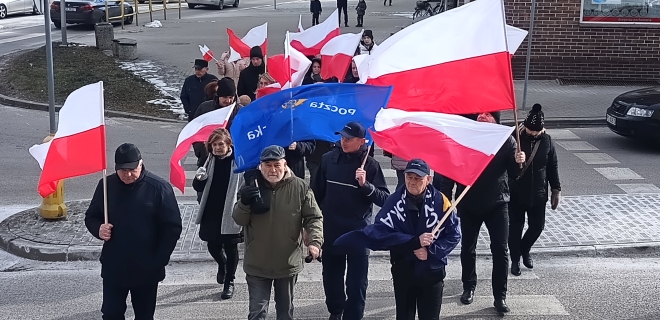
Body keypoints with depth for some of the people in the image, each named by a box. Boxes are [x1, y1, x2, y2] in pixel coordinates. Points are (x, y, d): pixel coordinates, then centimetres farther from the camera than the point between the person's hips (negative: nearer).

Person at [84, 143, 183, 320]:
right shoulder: (106, 185, -1)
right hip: (113, 267, 2)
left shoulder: (159, 188, -11)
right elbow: (91, 217, 10)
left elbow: (173, 226, -8)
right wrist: (98, 229, -13)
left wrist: (159, 260, -11)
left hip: (147, 269, -2)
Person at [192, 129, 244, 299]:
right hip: (211, 213, 5)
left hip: (230, 213, -4)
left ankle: (229, 283, 22)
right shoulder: (210, 161, 3)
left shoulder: (238, 161, -12)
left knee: (231, 249, 7)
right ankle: (222, 266, 47)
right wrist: (199, 179, -15)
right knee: (213, 246, 15)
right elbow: (198, 188, 8)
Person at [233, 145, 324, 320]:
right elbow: (240, 220, -4)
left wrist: (315, 241, -22)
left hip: (288, 262, 0)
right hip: (257, 264, 0)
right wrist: (244, 202, -24)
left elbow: (314, 218, -5)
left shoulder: (299, 187, -8)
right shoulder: (251, 186, -5)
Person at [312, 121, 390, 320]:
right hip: (330, 231, 3)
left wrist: (365, 185, -27)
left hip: (358, 233, -3)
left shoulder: (370, 165, -9)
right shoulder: (328, 159, -1)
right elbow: (318, 193, 8)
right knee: (331, 277, 17)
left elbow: (385, 199, -12)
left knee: (356, 282, 2)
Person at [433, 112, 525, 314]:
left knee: (500, 250, 0)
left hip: (497, 203, 0)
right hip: (469, 204, 0)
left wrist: (518, 161, -27)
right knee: (468, 248, 14)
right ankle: (469, 287, 33)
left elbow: (513, 171, -5)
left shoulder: (506, 140, -12)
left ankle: (500, 296, 9)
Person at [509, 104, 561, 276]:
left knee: (537, 226, 11)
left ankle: (524, 249, 39)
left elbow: (552, 166, 7)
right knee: (515, 227, 6)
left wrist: (556, 190, 8)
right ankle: (515, 259, 25)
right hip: (516, 194, -3)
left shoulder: (546, 140, -2)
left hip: (538, 194, 3)